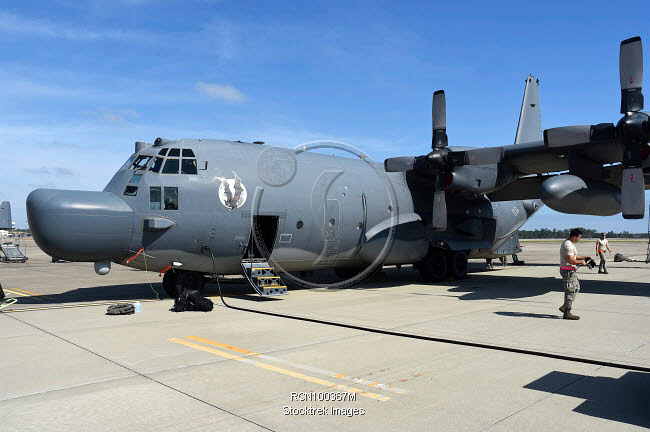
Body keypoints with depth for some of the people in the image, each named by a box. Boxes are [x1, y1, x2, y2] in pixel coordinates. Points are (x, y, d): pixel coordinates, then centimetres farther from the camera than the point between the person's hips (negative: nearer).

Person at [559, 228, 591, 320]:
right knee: (571, 291, -6)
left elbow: (573, 255, 27)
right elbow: (571, 260, -26)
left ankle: (564, 306, 22)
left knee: (576, 288, 19)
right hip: (568, 271, -11)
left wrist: (584, 257, 15)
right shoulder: (568, 245, -20)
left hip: (571, 271, 11)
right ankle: (567, 313, -1)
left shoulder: (570, 244, 15)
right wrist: (581, 262, -13)